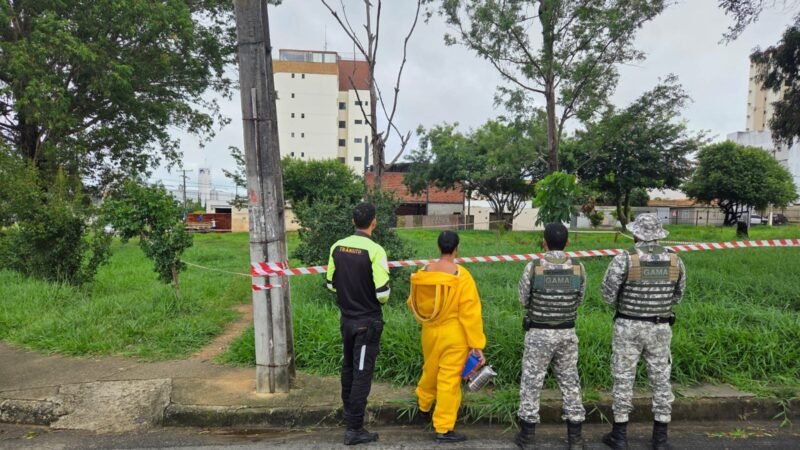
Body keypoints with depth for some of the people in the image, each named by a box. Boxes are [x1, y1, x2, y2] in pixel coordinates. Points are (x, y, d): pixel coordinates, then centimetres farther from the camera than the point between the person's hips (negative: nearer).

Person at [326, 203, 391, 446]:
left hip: (346, 318, 6)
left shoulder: (338, 247, -2)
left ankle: (349, 413, 38)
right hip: (368, 321, -6)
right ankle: (354, 429, 9)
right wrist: (381, 300, 2)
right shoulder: (374, 250, -19)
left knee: (348, 368, 21)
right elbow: (382, 292, -20)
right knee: (362, 372, 2)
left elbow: (331, 283, 7)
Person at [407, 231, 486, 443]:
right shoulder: (461, 276, -18)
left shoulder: (424, 271, -5)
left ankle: (424, 406, 49)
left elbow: (413, 303, 4)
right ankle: (443, 429, 14)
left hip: (430, 333, 5)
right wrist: (476, 344, -11)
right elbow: (470, 313, -18)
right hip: (454, 336, -5)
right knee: (449, 380, 5)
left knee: (430, 371, 26)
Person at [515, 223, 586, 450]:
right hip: (567, 333, 3)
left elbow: (524, 300, -2)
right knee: (570, 382, 15)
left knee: (531, 382, 8)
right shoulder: (578, 268, -6)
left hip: (539, 333, -3)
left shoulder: (533, 267, -14)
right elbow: (578, 299, 8)